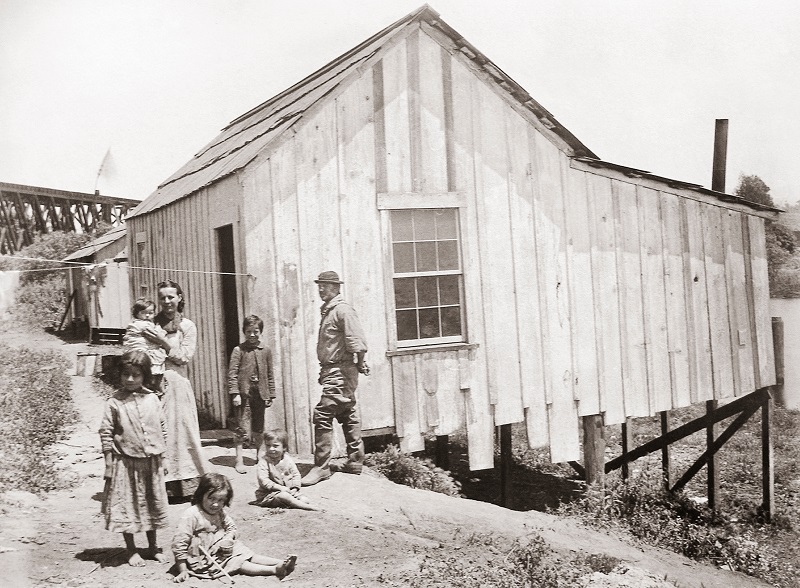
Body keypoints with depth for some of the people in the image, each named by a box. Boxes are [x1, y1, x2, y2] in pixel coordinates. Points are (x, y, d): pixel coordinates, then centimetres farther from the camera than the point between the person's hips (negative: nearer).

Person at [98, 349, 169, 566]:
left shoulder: (152, 399, 1)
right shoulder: (114, 402, -7)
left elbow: (162, 428, 8)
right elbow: (106, 432, -6)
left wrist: (162, 457, 7)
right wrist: (108, 463, -9)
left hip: (151, 462, 3)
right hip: (125, 462, -3)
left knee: (152, 504, 14)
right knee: (126, 505, 5)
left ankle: (153, 547, 29)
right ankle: (131, 550, 19)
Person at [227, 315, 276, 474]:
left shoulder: (266, 350, 8)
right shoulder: (239, 350, -2)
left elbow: (270, 374, 12)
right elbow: (232, 373, -5)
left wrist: (270, 395, 9)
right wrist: (235, 393, -13)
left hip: (260, 394, 4)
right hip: (244, 393, -3)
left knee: (259, 428, 12)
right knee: (243, 428, -6)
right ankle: (239, 460, 0)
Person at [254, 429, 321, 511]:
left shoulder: (288, 459, 3)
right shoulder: (264, 461, -11)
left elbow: (296, 474, 8)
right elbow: (263, 480, -19)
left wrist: (294, 488, -10)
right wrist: (280, 488, -24)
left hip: (288, 491, 6)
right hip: (269, 494, -5)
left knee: (305, 500, -11)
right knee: (284, 496, -35)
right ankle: (307, 507, -34)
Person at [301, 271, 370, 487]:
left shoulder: (342, 310, -13)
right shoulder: (328, 311, 16)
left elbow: (357, 341, -20)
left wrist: (359, 364, -12)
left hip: (340, 371, -10)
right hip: (331, 371, 10)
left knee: (323, 415, -12)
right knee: (347, 415, 14)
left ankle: (321, 467, -8)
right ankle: (355, 462, 22)